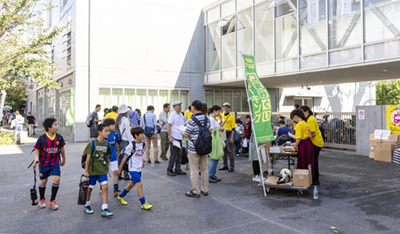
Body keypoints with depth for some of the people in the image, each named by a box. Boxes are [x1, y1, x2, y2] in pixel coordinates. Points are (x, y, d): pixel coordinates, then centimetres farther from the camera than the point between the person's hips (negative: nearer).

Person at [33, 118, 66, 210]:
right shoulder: (42, 138, -13)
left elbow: (62, 149, 9)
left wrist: (64, 160, 19)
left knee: (56, 179, -12)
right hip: (44, 163, -1)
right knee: (43, 181, 11)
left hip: (55, 162, 1)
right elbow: (37, 150, -5)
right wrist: (36, 159, -23)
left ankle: (52, 200, 5)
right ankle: (42, 200, 35)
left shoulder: (59, 137, -6)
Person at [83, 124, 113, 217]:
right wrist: (86, 171, -9)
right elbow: (88, 157, -10)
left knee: (105, 187, -8)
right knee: (90, 188, 11)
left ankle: (104, 209, -4)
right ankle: (87, 205, 34)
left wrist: (107, 167, 18)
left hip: (102, 170, 4)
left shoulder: (107, 144, 2)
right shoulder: (92, 143, -11)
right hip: (92, 170, -3)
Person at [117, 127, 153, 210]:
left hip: (139, 168, 8)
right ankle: (143, 203, -3)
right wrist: (120, 168, -5)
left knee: (132, 184, 18)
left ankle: (121, 197, 38)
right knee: (139, 184, -11)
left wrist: (142, 162, 21)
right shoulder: (131, 145, -17)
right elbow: (125, 157, -10)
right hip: (133, 168, -7)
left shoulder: (142, 144, 2)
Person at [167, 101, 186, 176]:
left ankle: (178, 169, 19)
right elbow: (169, 126, -12)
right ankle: (169, 170, 9)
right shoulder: (172, 115, -9)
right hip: (174, 138, -7)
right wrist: (170, 137, -18)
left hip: (180, 138, 7)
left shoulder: (181, 115, 13)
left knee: (179, 154, 10)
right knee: (173, 155, -2)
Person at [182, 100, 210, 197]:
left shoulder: (192, 120, -18)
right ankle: (205, 190, 23)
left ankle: (195, 192, 9)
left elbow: (186, 135, -14)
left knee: (194, 170, 2)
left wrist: (182, 132, 7)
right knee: (204, 169, 14)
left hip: (194, 150, -7)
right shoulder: (207, 119, 3)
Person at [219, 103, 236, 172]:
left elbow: (233, 128, -6)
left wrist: (232, 137, -11)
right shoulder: (221, 116, 11)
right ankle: (225, 165, 20)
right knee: (224, 150, 10)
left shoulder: (231, 116, -3)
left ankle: (232, 166, 1)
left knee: (230, 151, -4)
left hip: (229, 134, -5)